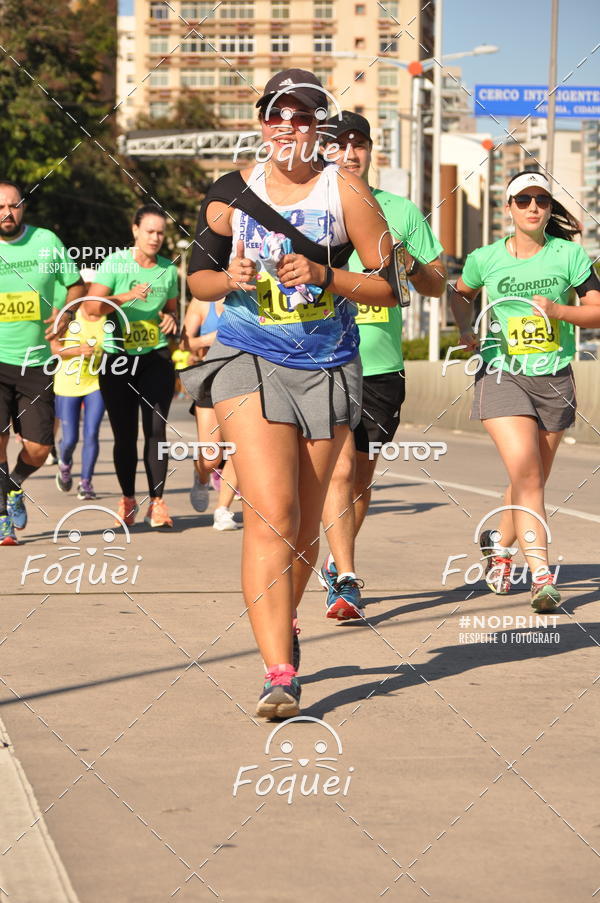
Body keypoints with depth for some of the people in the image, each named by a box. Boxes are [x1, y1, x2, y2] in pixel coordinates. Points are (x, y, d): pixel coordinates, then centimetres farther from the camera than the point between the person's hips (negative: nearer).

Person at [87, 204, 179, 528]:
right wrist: (127, 297, -28)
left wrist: (170, 317, -2)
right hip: (118, 357, -2)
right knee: (124, 434, 2)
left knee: (156, 429, -8)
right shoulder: (115, 263, -4)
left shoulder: (168, 270, 7)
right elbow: (93, 305, -13)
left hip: (156, 357, 2)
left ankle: (157, 502, -6)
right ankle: (127, 499, 18)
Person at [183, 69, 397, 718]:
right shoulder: (233, 192, 4)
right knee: (272, 516, -17)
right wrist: (232, 279, -8)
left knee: (305, 525, 11)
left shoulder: (344, 191, -1)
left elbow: (391, 285, -1)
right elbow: (197, 278, 13)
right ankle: (279, 674, -20)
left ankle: (282, 625, 39)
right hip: (249, 364, -1)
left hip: (326, 369, 1)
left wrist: (324, 275, -16)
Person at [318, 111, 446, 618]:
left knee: (362, 477, 12)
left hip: (382, 367, 3)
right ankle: (347, 583, -13)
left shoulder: (401, 211, 8)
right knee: (339, 469, -14)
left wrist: (408, 263, -8)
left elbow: (437, 286, 13)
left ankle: (337, 563, 33)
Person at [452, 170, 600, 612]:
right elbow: (462, 294, 20)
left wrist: (558, 310, -17)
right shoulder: (485, 259, 0)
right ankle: (541, 576, -18)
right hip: (503, 374, -2)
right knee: (526, 474, -17)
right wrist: (466, 329, 3)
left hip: (554, 379, 2)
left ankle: (498, 542, 39)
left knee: (534, 480, 11)